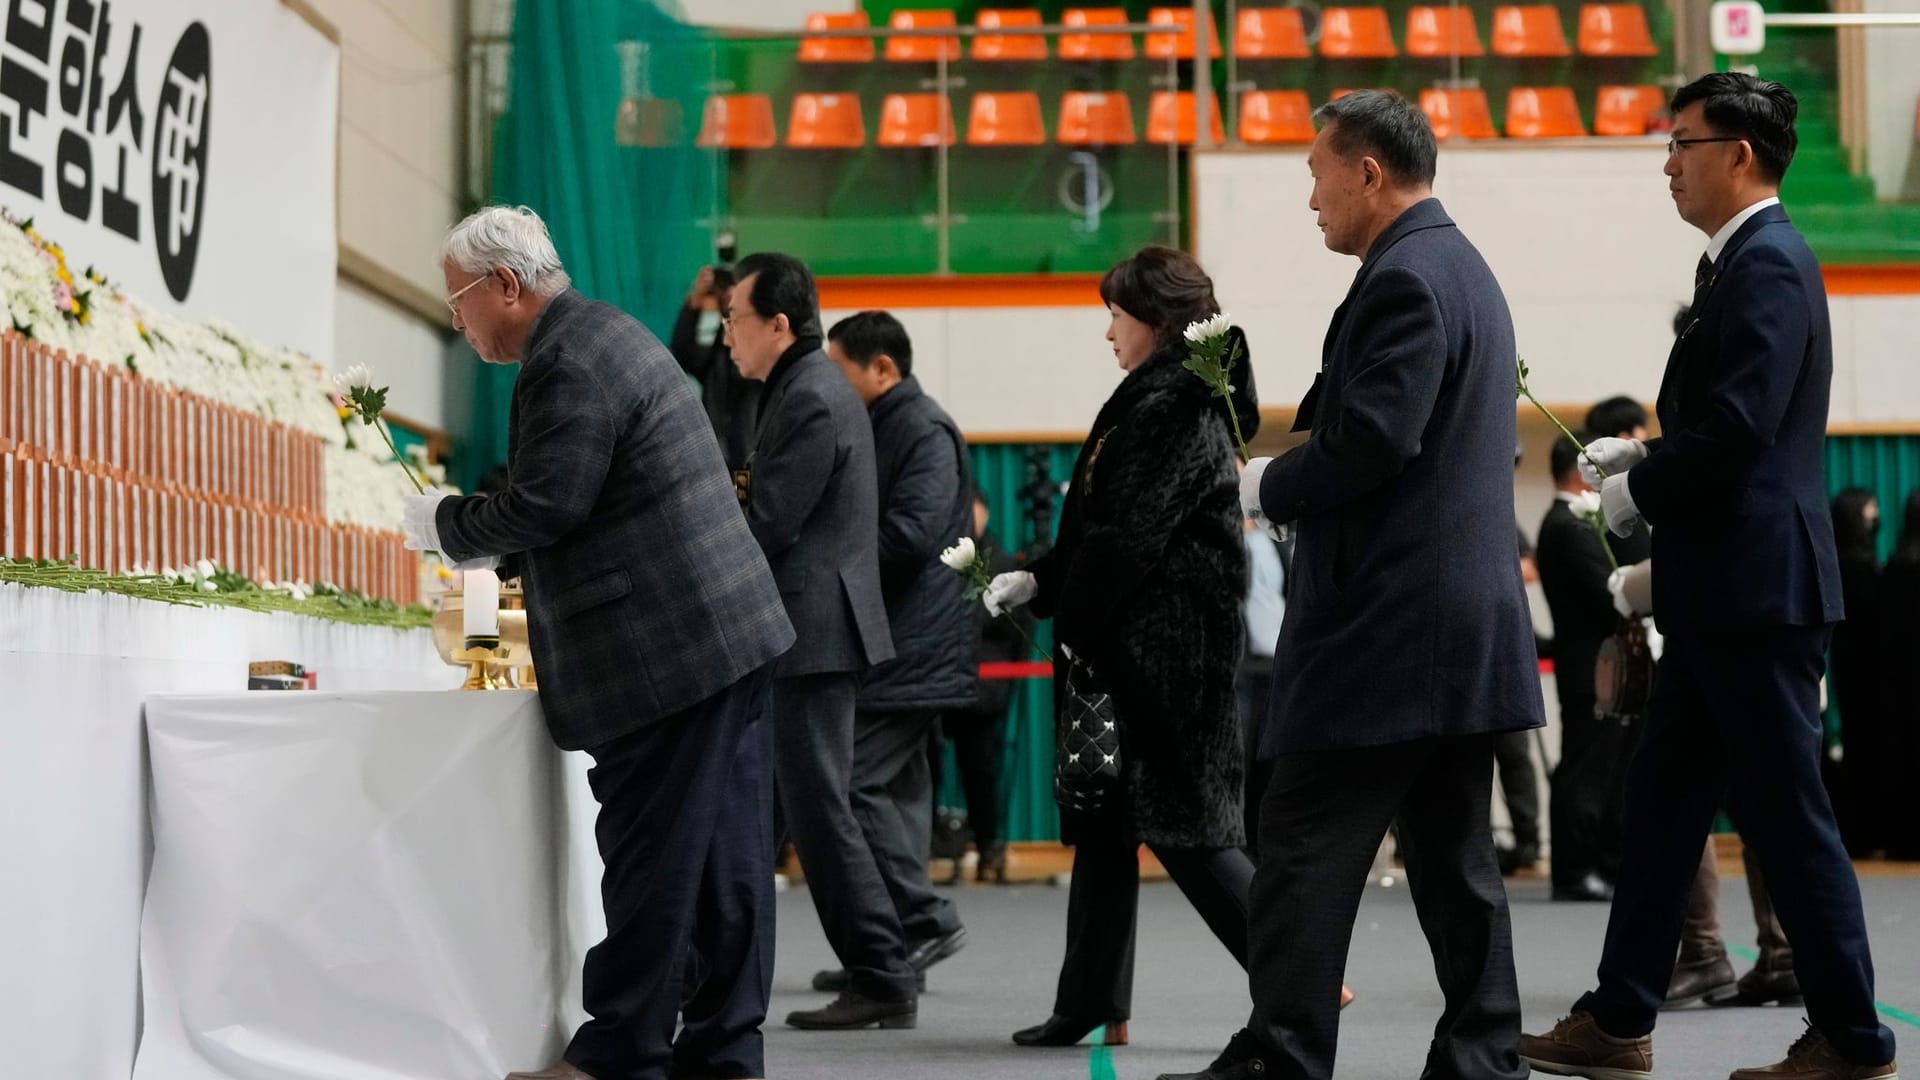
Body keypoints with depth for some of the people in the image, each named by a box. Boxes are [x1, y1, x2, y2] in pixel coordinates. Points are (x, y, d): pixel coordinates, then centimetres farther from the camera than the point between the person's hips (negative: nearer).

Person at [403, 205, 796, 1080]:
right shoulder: (603, 333, 18)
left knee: (651, 860, -4)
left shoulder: (569, 362, -15)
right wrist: (496, 556, 20)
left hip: (664, 652, -10)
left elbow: (541, 506, -19)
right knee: (721, 853, 10)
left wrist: (441, 523, -3)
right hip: (723, 633, 10)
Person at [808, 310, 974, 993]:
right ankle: (892, 956, 14)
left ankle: (926, 920, -8)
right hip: (893, 649, 10)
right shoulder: (882, 428, 20)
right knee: (896, 786, 10)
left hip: (909, 651, -10)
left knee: (856, 782, -14)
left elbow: (908, 534, -22)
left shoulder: (925, 432, -11)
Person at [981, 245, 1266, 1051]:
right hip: (1129, 651, 10)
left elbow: (1129, 537, -19)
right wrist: (1037, 579, 8)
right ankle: (1089, 1006, 14)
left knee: (1182, 827, -6)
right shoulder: (1164, 401, 16)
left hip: (1160, 650, -10)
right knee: (1106, 824, 10)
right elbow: (1102, 526, 18)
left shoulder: (1173, 409, -15)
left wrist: (1072, 622, -10)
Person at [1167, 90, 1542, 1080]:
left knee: (1307, 852, -6)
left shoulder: (1405, 280, -13)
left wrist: (1267, 486, -7)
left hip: (1386, 625, -10)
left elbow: (1372, 440, -23)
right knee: (1453, 857, 11)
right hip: (1463, 623, 10)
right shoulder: (1463, 269, 19)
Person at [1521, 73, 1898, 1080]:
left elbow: (1740, 427, -24)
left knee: (1786, 812, -3)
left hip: (1756, 583, -10)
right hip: (1721, 591, 10)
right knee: (1660, 805, 12)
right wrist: (1642, 456, 8)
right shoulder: (1742, 262, 17)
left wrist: (1637, 491, -11)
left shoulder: (1767, 262, -14)